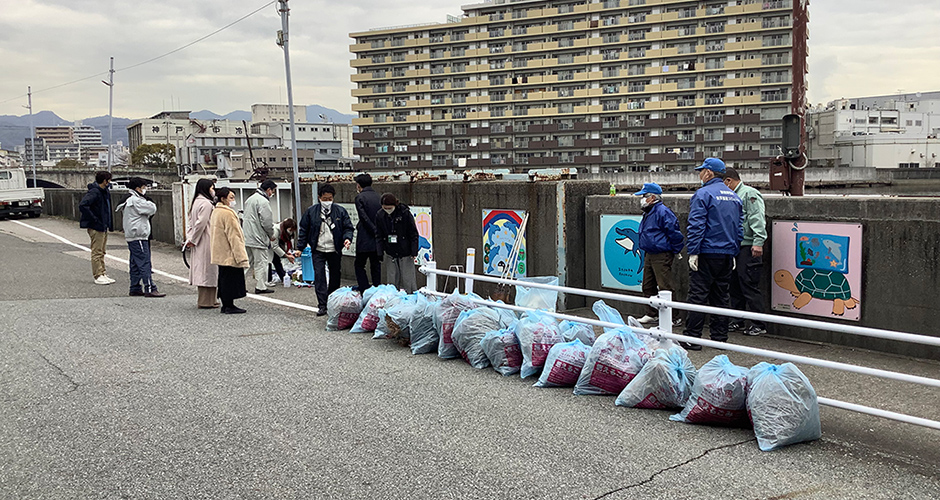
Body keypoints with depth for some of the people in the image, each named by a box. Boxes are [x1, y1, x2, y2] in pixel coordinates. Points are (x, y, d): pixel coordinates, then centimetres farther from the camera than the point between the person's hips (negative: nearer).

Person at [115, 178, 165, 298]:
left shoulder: (128, 200, 19)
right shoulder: (136, 200, -14)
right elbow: (152, 209, -16)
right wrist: (149, 202, 3)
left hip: (132, 237, 11)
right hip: (138, 237, -11)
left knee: (135, 264, 12)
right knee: (144, 262, -12)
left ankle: (135, 289, 16)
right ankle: (150, 289, -14)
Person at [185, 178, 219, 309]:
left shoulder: (197, 201, 15)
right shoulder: (206, 203, -15)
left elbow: (192, 222, 15)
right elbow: (201, 223, -19)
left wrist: (190, 239, 11)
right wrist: (193, 240, -11)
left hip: (199, 242, 10)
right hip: (206, 242, -10)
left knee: (201, 271, 13)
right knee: (207, 270, -5)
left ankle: (203, 300, 20)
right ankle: (206, 302, -1)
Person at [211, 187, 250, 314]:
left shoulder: (216, 212, 14)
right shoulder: (228, 214, -18)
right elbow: (234, 236, -21)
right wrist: (242, 257, -19)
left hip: (221, 254, 10)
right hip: (229, 254, -10)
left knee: (224, 278, 14)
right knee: (230, 279, -4)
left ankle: (225, 305, 20)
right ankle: (229, 306, 1)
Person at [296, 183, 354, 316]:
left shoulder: (340, 211, 0)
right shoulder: (311, 212, 1)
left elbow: (348, 227, 2)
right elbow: (303, 230, 7)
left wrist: (347, 238, -19)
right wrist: (300, 248, 4)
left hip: (335, 250, 1)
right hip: (318, 250, -1)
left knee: (335, 277, 10)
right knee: (319, 276, -8)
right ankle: (322, 305, -6)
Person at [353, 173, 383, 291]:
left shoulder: (360, 197, -8)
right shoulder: (378, 197, 8)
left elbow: (364, 218, -15)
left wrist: (375, 231, -12)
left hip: (364, 239, -5)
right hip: (377, 241, 5)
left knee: (359, 265, 6)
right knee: (376, 266, 12)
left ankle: (365, 290, -1)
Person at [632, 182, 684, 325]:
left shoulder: (662, 212, -17)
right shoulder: (647, 214, 14)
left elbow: (674, 232, -18)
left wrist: (675, 251, -10)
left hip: (662, 256, -10)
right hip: (649, 255, 10)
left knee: (665, 287, -7)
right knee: (648, 287, 15)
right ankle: (652, 315, 25)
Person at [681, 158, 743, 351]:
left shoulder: (703, 194, -9)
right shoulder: (734, 196, 14)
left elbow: (696, 226, -15)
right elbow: (739, 227, 17)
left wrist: (693, 252, -13)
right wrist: (733, 253, 21)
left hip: (707, 254, -7)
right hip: (727, 255, 7)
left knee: (698, 295, -4)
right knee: (721, 296, 12)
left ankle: (692, 338, -3)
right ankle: (720, 337, 15)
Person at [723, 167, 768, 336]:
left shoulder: (750, 194, -7)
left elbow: (757, 219, -16)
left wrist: (758, 242, -23)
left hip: (749, 247, -9)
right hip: (735, 247, 9)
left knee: (749, 285, -8)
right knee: (735, 284, 12)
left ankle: (759, 324, -1)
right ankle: (738, 321, 21)